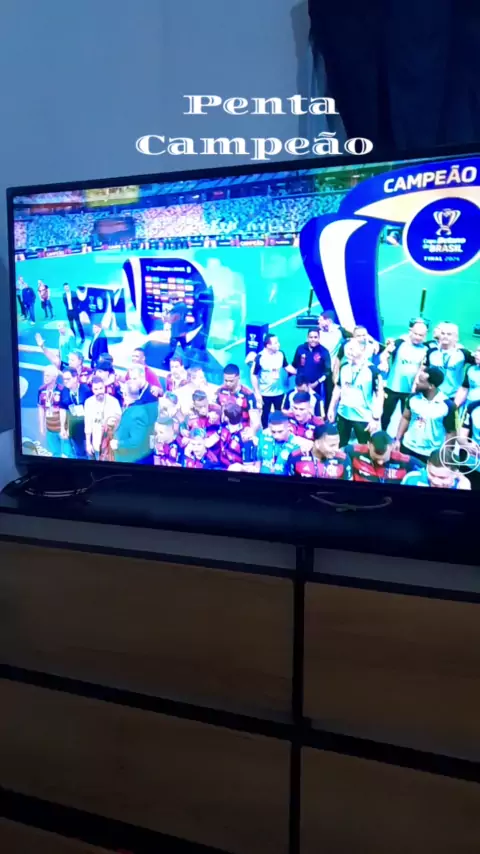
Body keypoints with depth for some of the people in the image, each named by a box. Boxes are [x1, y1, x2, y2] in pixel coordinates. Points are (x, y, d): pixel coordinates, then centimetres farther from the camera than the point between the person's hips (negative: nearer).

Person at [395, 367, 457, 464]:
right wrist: (398, 440, 2)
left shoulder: (447, 405, -17)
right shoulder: (413, 397, -7)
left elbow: (451, 433, -9)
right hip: (408, 447, 3)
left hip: (431, 454, -3)